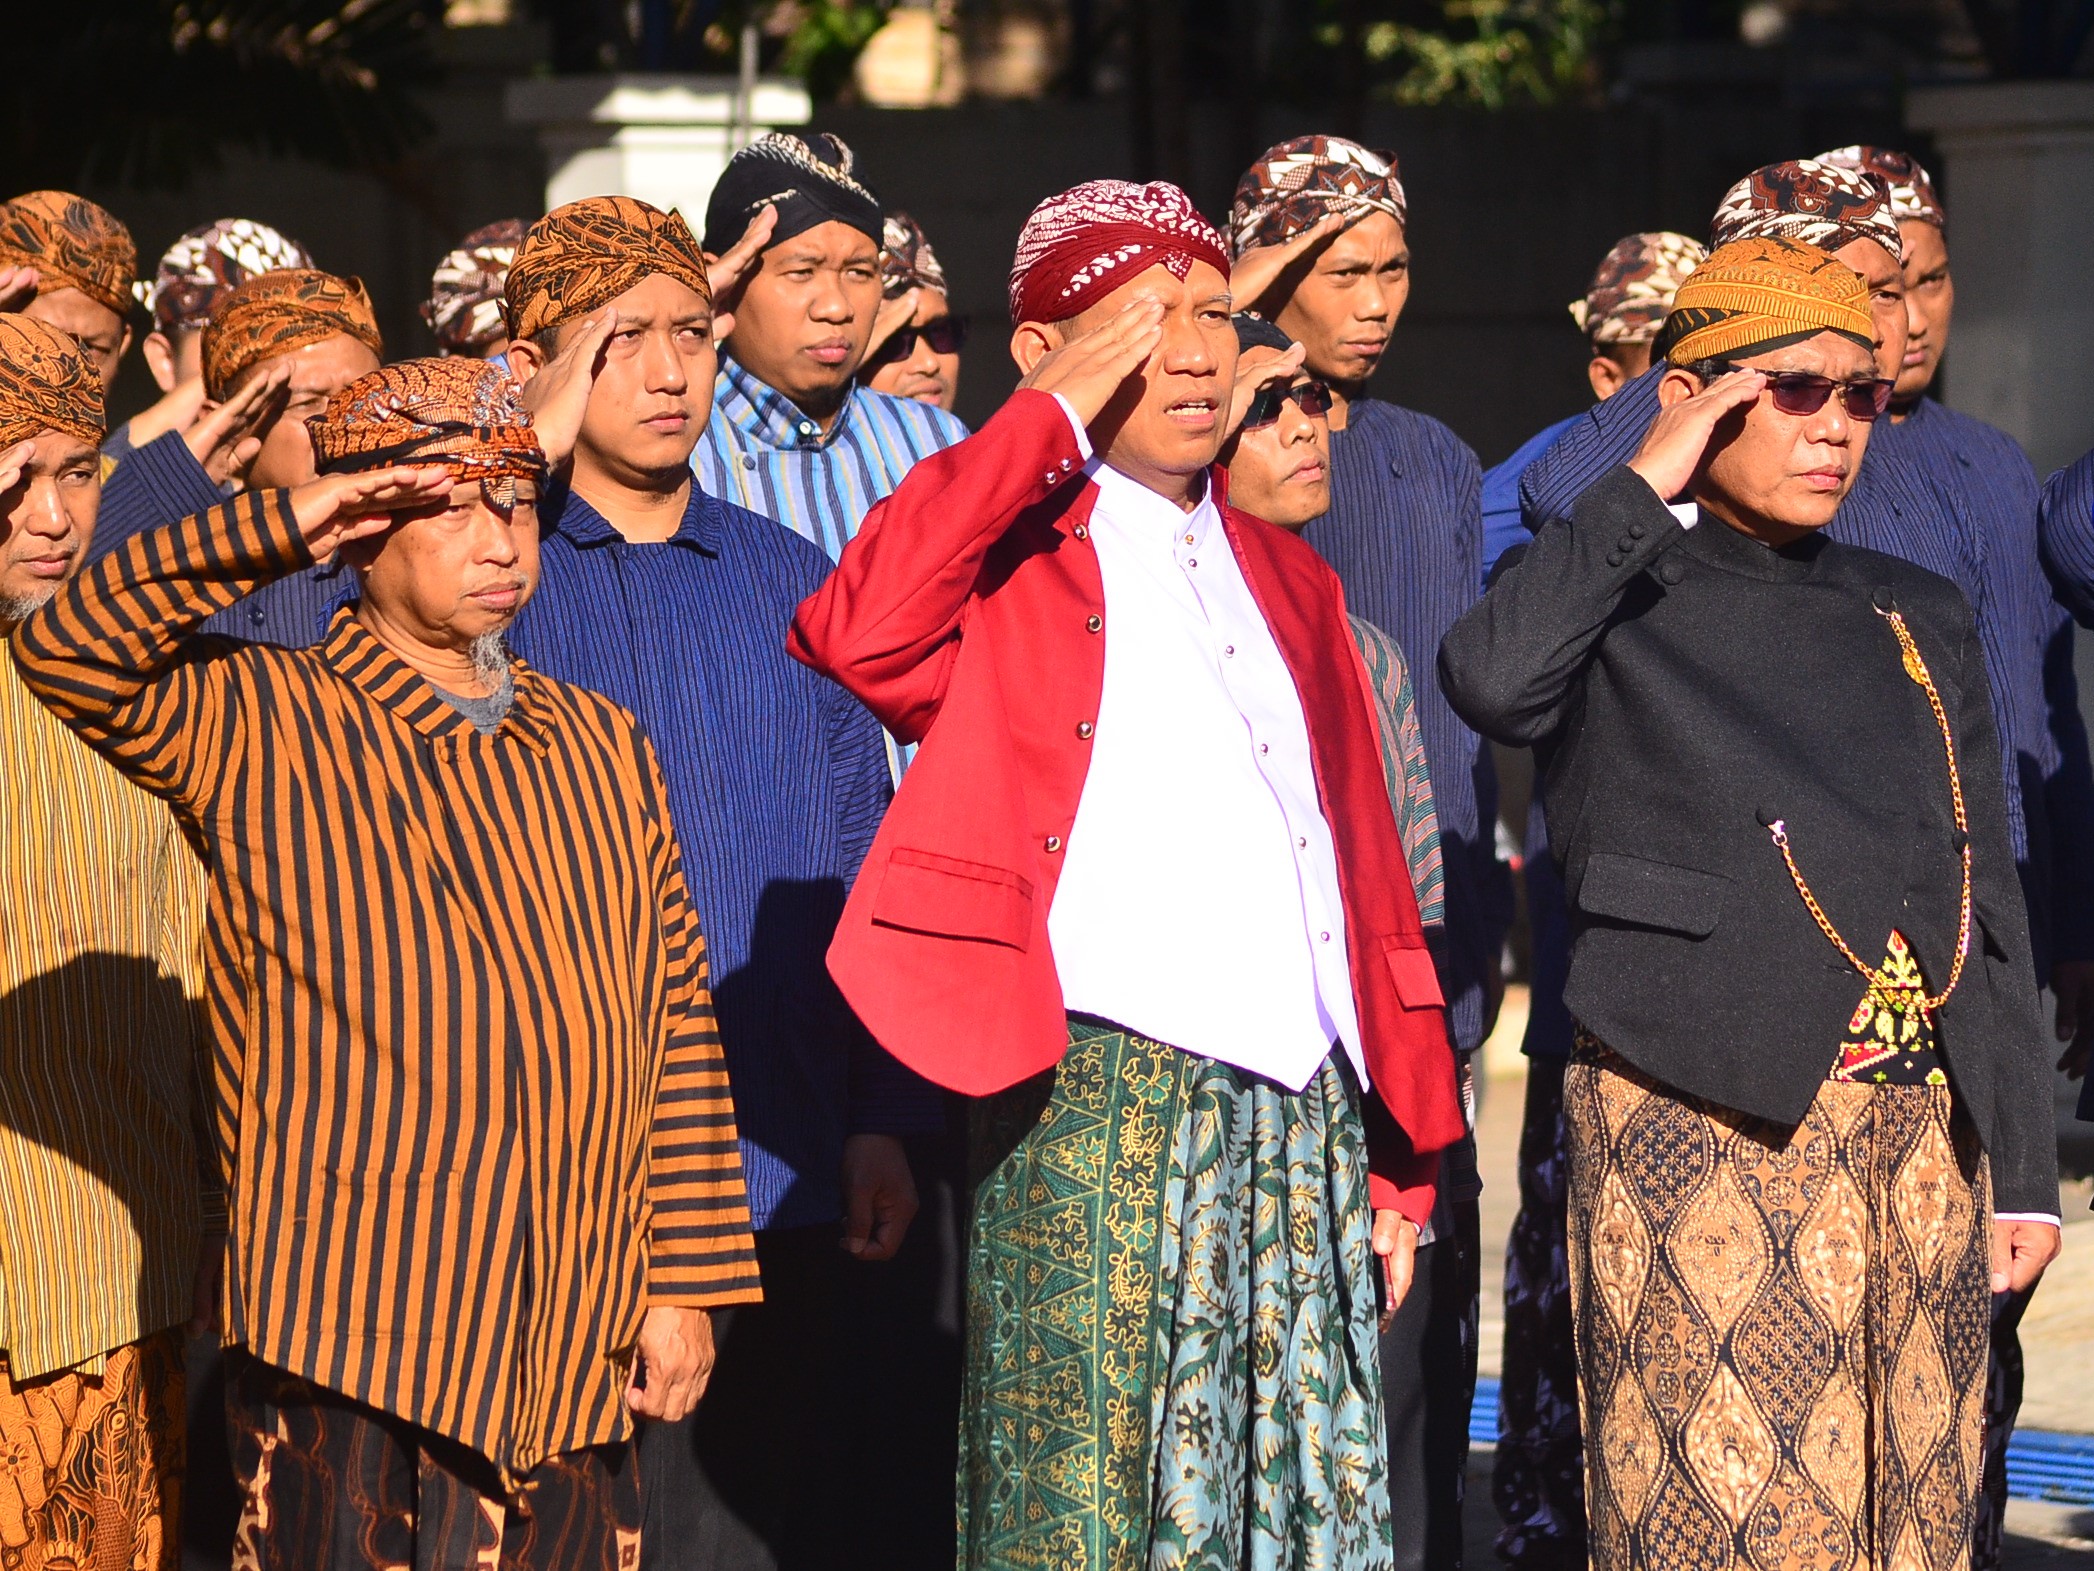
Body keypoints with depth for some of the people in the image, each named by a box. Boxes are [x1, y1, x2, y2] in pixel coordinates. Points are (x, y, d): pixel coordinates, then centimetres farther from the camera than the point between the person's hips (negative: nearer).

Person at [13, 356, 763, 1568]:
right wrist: (283, 529, -16)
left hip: (574, 1331, 4)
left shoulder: (602, 745, 14)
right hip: (347, 1321, -4)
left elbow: (675, 1015, 12)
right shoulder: (254, 727, 2)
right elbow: (68, 649, -16)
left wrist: (684, 1282, 6)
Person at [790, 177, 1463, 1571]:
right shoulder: (1010, 551, 3)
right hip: (1101, 1100, -6)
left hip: (1308, 1114, 6)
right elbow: (859, 635, -21)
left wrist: (1402, 1162, 16)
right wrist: (1065, 412, -12)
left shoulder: (1286, 580, 22)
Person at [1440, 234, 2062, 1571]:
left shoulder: (1919, 618, 18)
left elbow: (1987, 896, 18)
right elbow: (1491, 677, -20)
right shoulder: (1619, 606, 4)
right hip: (1706, 1126, -5)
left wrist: (2021, 1163, 13)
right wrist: (1646, 488, -10)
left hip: (1917, 1131, 5)